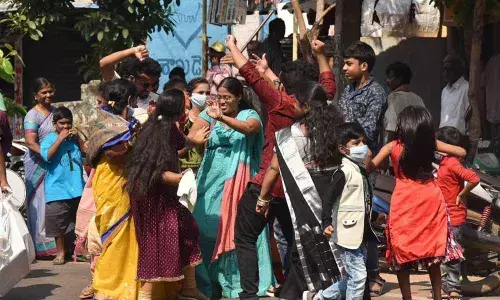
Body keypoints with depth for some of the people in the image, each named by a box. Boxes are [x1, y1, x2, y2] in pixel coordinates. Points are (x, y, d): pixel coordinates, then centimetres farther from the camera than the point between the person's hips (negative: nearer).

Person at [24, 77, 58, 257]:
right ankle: (42, 245, 3)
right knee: (40, 204, -3)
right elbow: (31, 143, -17)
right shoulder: (33, 116, -7)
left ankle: (57, 243, 13)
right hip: (39, 166, -6)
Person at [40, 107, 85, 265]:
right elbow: (47, 155, -15)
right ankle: (60, 252, 9)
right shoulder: (49, 138, 1)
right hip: (57, 188, -3)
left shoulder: (74, 137, 10)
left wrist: (78, 138, -2)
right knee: (57, 222, -1)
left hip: (77, 187, 3)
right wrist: (60, 139, -15)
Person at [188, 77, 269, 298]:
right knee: (207, 229, 1)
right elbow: (191, 137, -4)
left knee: (236, 229, -3)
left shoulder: (249, 114, 3)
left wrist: (221, 117, -31)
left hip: (236, 182, -2)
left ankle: (239, 281, 6)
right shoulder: (209, 114, 8)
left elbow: (250, 128, -21)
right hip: (211, 180, 2)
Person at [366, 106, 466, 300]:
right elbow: (461, 153, 8)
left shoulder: (393, 147, -6)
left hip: (405, 204, -2)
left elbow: (369, 168, -6)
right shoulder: (431, 143, -1)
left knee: (401, 255, 8)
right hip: (430, 200, 2)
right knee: (432, 253, 14)